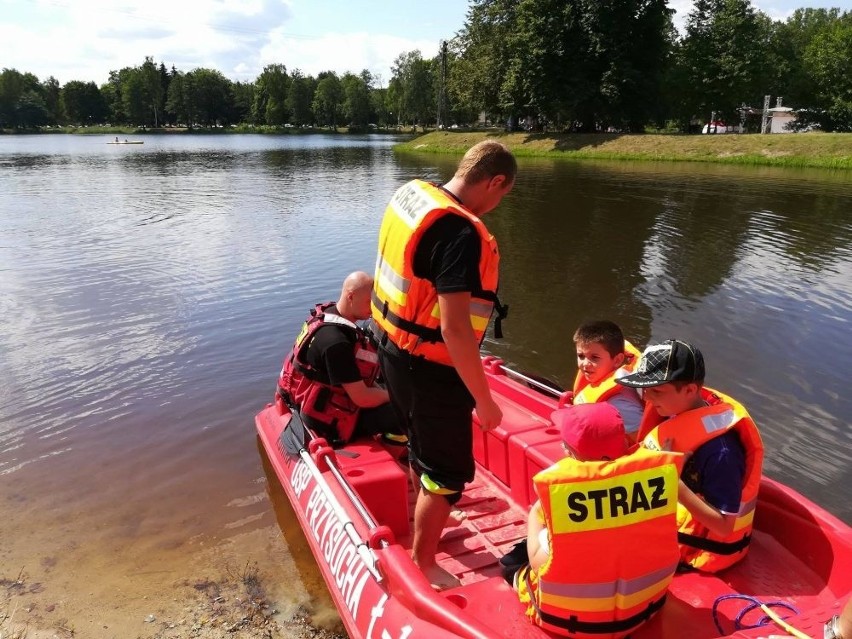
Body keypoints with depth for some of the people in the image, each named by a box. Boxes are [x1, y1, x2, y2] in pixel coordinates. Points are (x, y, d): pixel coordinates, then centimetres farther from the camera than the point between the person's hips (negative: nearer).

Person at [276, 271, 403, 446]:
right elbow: (362, 398, -26)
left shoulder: (328, 313, -2)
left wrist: (383, 391, 3)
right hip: (328, 420, -10)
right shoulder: (335, 340, -31)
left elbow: (354, 372, 10)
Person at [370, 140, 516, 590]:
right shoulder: (461, 233, -27)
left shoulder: (410, 193, 0)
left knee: (423, 447, 29)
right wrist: (484, 400, -20)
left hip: (394, 349, 9)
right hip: (428, 367, -9)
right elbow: (455, 327, -30)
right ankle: (422, 562, 30)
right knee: (449, 471, 10)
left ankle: (421, 526, 52)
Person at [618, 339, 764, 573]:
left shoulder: (720, 450, -32)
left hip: (702, 547, -8)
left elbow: (724, 526, -27)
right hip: (677, 514, 8)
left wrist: (674, 483, -34)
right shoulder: (680, 413, -9)